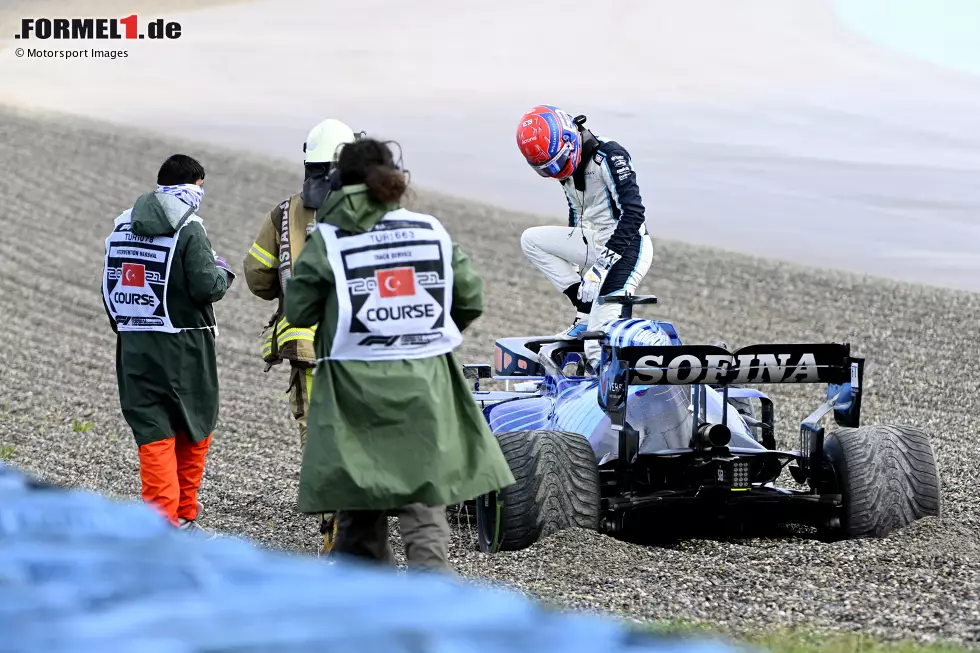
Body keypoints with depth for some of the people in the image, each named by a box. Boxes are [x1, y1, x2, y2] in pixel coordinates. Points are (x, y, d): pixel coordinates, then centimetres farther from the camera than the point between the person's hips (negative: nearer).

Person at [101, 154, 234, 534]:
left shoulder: (123, 226, 7)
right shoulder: (188, 229, -12)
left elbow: (109, 286, 10)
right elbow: (207, 288, -17)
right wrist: (223, 272, 4)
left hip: (133, 345, 5)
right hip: (182, 346, -5)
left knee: (152, 434, 3)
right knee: (194, 430, 13)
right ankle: (183, 517, 18)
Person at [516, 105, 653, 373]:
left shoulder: (609, 156, -19)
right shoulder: (567, 169, 7)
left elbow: (633, 213, -26)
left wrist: (599, 267, -28)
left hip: (627, 248, -9)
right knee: (531, 240, 1)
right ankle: (586, 311, -1)